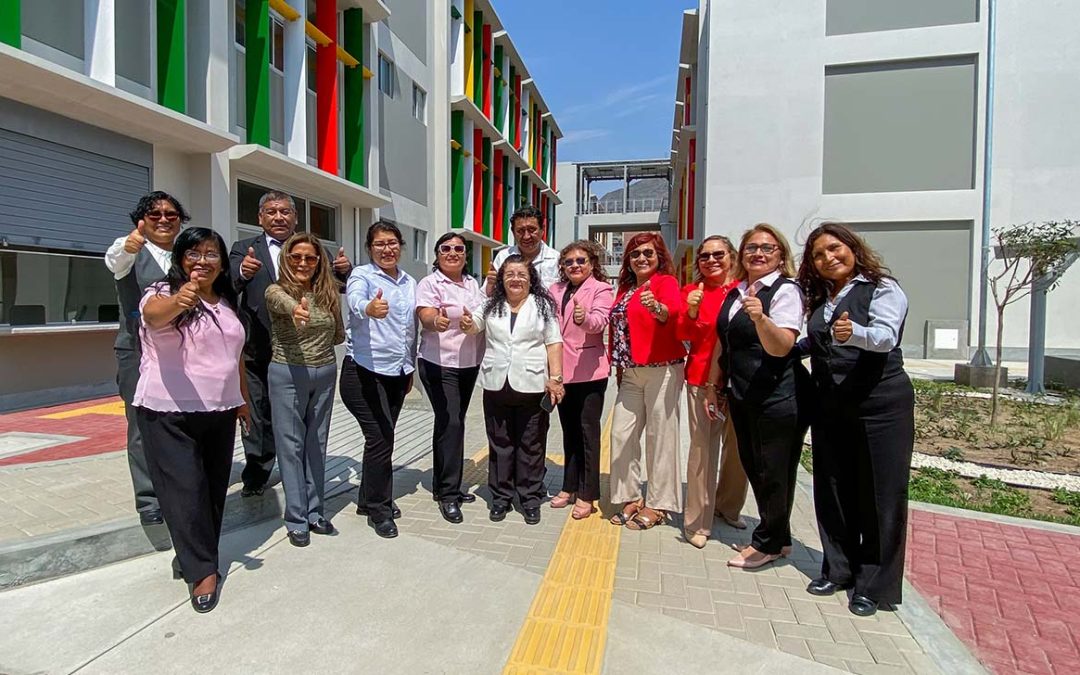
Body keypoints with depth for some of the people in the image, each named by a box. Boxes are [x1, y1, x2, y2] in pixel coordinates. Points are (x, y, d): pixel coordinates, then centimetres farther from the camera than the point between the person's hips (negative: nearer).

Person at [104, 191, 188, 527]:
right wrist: (127, 247, -51)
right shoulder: (130, 251, -4)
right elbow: (114, 260, -28)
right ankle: (148, 501, 11)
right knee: (144, 429, 0)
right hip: (138, 352, -4)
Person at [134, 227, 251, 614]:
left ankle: (191, 556, 32)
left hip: (220, 412, 6)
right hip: (168, 412, -6)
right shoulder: (163, 292, -8)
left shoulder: (227, 302, 11)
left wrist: (243, 399, 19)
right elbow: (154, 313, -33)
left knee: (214, 489, 13)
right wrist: (178, 301, -56)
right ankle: (203, 571, 8)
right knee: (185, 490, -4)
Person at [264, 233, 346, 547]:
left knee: (317, 443, 12)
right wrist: (295, 309, -54)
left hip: (325, 374, 4)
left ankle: (315, 512, 24)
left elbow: (339, 336, 14)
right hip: (288, 375, -4)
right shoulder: (276, 290, -8)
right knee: (291, 445, 3)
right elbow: (282, 302, -35)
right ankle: (297, 519, 15)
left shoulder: (328, 293, 4)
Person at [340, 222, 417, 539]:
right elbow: (355, 300, -32)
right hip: (365, 372, -6)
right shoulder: (362, 275, -8)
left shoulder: (410, 283, 11)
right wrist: (369, 308, -55)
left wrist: (410, 369, 20)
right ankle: (379, 509, 10)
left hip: (397, 373, 7)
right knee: (380, 439, -8)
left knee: (382, 438, 15)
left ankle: (369, 499, 32)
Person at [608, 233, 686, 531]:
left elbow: (674, 311, -26)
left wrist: (657, 307, -47)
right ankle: (631, 497, 22)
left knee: (660, 436, 0)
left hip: (662, 370, -7)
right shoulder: (625, 288, 16)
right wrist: (619, 366, 16)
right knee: (621, 434, 7)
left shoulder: (666, 281, -5)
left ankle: (658, 504, 13)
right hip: (631, 373, 7)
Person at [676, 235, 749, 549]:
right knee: (703, 447, -1)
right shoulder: (693, 291, 2)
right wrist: (691, 311, -23)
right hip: (703, 379, -2)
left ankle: (729, 506, 37)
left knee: (738, 446, 14)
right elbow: (684, 334, -6)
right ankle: (698, 522, 10)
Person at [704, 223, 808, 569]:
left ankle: (767, 543, 24)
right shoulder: (735, 293, 11)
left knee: (773, 471, 5)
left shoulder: (786, 290, -10)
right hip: (741, 397, 8)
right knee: (752, 466, 15)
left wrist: (760, 318, -39)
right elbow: (721, 344, 17)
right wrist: (713, 388, 17)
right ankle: (778, 538, 32)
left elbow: (781, 347, -22)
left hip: (777, 397, -7)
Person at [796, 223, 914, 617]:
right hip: (831, 407, 6)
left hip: (880, 404, -6)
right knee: (832, 489, 11)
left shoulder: (882, 288, -4)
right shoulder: (820, 300, 14)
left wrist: (853, 333, -40)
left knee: (879, 495, 2)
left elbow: (886, 336, -22)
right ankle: (838, 569, 26)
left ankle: (874, 585, 15)